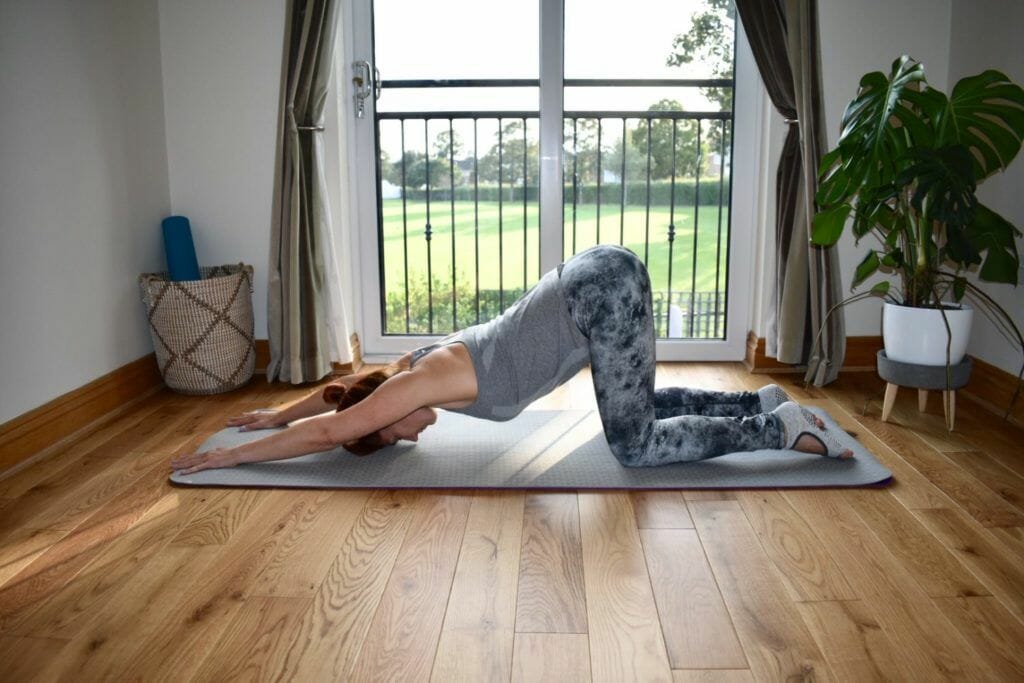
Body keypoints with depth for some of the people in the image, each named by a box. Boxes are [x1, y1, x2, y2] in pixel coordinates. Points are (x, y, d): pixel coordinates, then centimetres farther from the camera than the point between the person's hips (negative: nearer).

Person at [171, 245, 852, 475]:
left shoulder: (422, 381, -8)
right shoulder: (415, 369, 13)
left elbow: (328, 429, -10)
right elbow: (345, 390, 31)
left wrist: (225, 455, 0)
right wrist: (276, 414, 40)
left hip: (602, 291, -9)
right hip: (604, 277, 9)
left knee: (636, 446, -3)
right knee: (642, 406, 24)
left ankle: (783, 427, 2)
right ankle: (762, 401, 23)